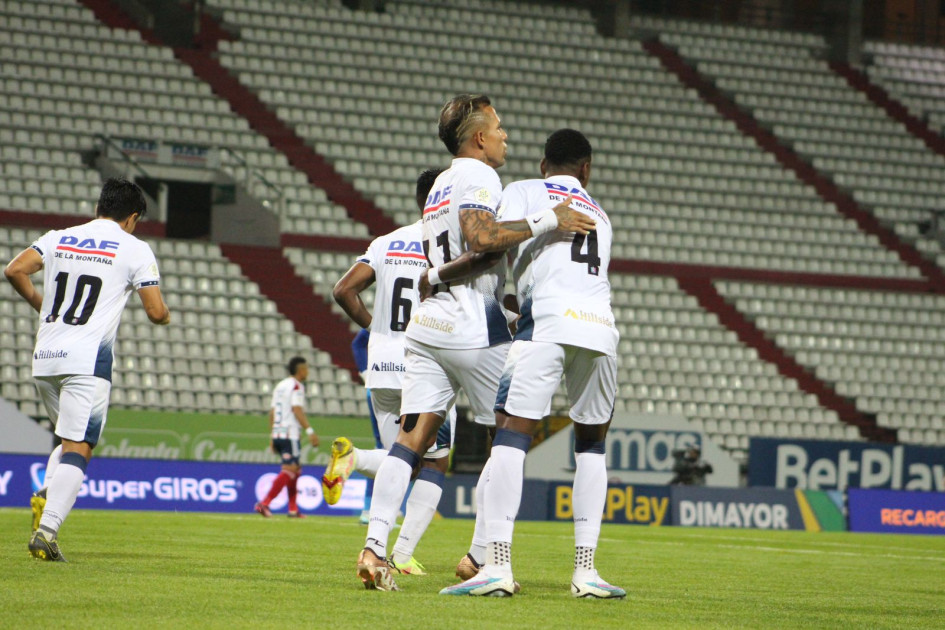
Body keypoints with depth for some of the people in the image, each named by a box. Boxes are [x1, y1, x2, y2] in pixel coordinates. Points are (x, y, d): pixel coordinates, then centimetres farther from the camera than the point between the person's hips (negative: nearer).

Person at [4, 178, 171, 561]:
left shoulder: (57, 239, 14)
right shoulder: (135, 249, 3)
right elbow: (156, 312, -2)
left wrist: (41, 304, 16)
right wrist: (165, 316, 21)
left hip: (45, 358, 5)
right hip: (88, 360, -5)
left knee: (70, 439, 22)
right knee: (78, 448, -6)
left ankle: (48, 494, -3)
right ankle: (47, 528, -20)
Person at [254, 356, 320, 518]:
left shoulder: (280, 386, 18)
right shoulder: (296, 386, -6)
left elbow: (272, 411, 18)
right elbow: (297, 409, -17)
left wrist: (271, 437, 21)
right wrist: (309, 431, -20)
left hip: (277, 435, 9)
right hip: (290, 435, -9)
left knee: (295, 469, 18)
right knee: (289, 470, -12)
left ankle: (293, 509, 16)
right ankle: (264, 504, -23)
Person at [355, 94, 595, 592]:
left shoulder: (441, 186, 23)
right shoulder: (477, 177, -6)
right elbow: (481, 236, -24)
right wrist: (547, 221, -22)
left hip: (427, 326, 8)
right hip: (473, 330, -8)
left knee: (412, 437, 0)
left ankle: (374, 546, -12)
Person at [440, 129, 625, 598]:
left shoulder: (524, 192, 15)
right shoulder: (599, 215, 31)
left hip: (550, 321, -5)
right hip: (601, 326, 5)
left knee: (510, 437, -5)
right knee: (591, 445, 16)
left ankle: (497, 564, -16)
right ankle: (586, 570, 9)